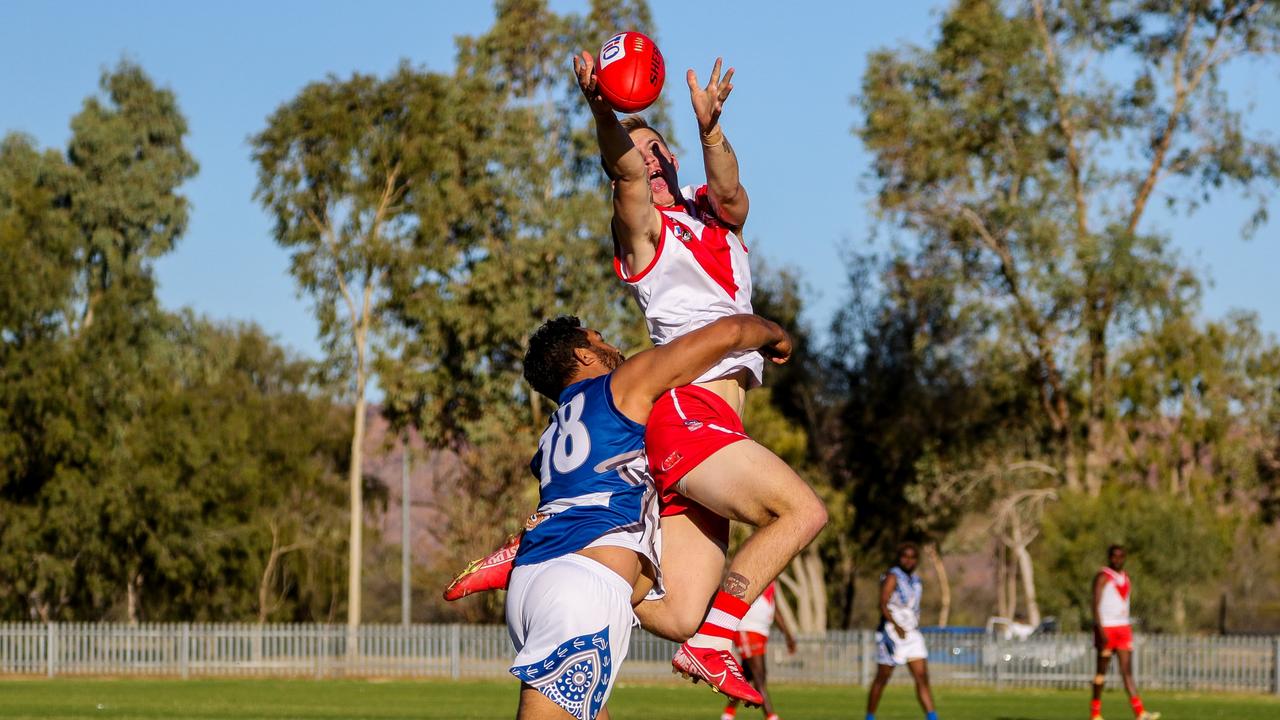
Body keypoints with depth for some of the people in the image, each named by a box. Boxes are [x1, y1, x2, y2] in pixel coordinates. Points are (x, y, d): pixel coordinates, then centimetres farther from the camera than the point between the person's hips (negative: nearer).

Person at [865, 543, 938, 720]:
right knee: (882, 679, 3)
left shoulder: (915, 580, 15)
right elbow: (883, 604, -20)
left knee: (922, 677, -5)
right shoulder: (892, 577, -9)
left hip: (912, 634, 7)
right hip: (891, 634, -7)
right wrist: (896, 626, -31)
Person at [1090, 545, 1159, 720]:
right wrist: (1100, 630, -24)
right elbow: (1096, 604, -15)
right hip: (1106, 628, -6)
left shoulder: (1126, 579, 15)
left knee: (1127, 671, -4)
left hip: (1123, 628, 6)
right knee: (1102, 671, 2)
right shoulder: (1103, 577, -7)